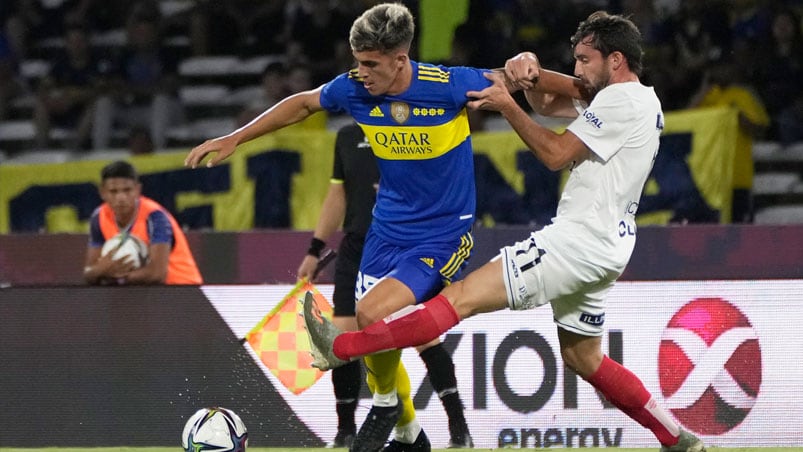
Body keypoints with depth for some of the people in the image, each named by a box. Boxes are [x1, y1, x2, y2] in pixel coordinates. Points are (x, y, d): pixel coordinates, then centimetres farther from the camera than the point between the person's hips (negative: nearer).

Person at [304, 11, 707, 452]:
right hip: (600, 249, 11)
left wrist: (507, 105, -8)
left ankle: (341, 346, -26)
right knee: (583, 358, 21)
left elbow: (555, 153, -14)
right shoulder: (642, 101, 19)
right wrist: (530, 73, 2)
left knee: (465, 295, -18)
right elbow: (548, 104, 23)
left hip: (580, 239, -11)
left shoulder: (621, 101, -12)